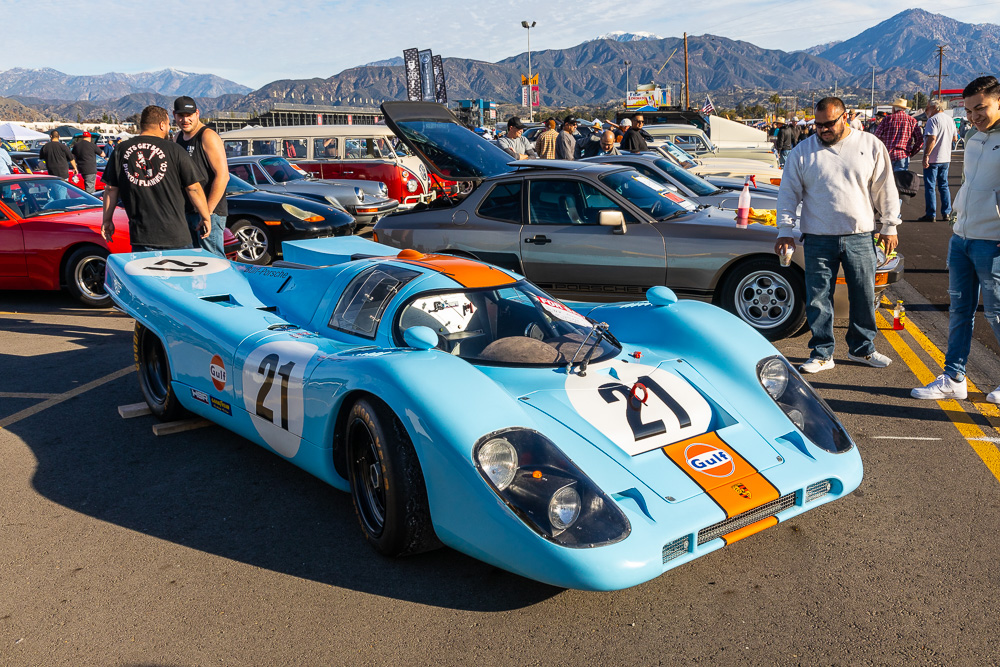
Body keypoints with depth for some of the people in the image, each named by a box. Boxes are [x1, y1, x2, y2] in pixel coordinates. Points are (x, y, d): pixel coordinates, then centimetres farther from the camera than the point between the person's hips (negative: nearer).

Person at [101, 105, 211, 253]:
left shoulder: (120, 151, 6)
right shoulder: (174, 150, -3)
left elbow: (111, 189, 9)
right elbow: (194, 188, -3)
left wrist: (107, 220, 20)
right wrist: (206, 218, 9)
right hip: (175, 235, -2)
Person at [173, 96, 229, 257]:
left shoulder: (208, 136, -10)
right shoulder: (178, 138, 15)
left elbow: (222, 176, -18)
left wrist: (207, 212, -20)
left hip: (210, 212, -8)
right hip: (186, 212, 8)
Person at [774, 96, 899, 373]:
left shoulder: (871, 146, 4)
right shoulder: (802, 152, 2)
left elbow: (886, 189, 9)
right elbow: (788, 193, 4)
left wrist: (889, 226, 7)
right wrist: (785, 231, -3)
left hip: (860, 237, 1)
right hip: (818, 239, -1)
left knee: (864, 297, 9)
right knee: (818, 299, 1)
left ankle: (862, 348, 27)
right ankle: (822, 354, 14)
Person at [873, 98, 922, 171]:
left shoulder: (887, 119, 6)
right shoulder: (912, 120, 7)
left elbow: (876, 136, 3)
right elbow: (920, 140, 2)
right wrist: (911, 153, 10)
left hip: (887, 155, 1)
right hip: (903, 156, -1)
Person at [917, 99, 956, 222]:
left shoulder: (933, 120, -13)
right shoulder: (950, 119, 13)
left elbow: (932, 139, -24)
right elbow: (954, 138, 22)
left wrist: (926, 155, -23)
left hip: (933, 159, -8)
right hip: (946, 159, 8)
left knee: (930, 187, -2)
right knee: (944, 186, 14)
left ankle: (930, 214, -2)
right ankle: (946, 213, 14)